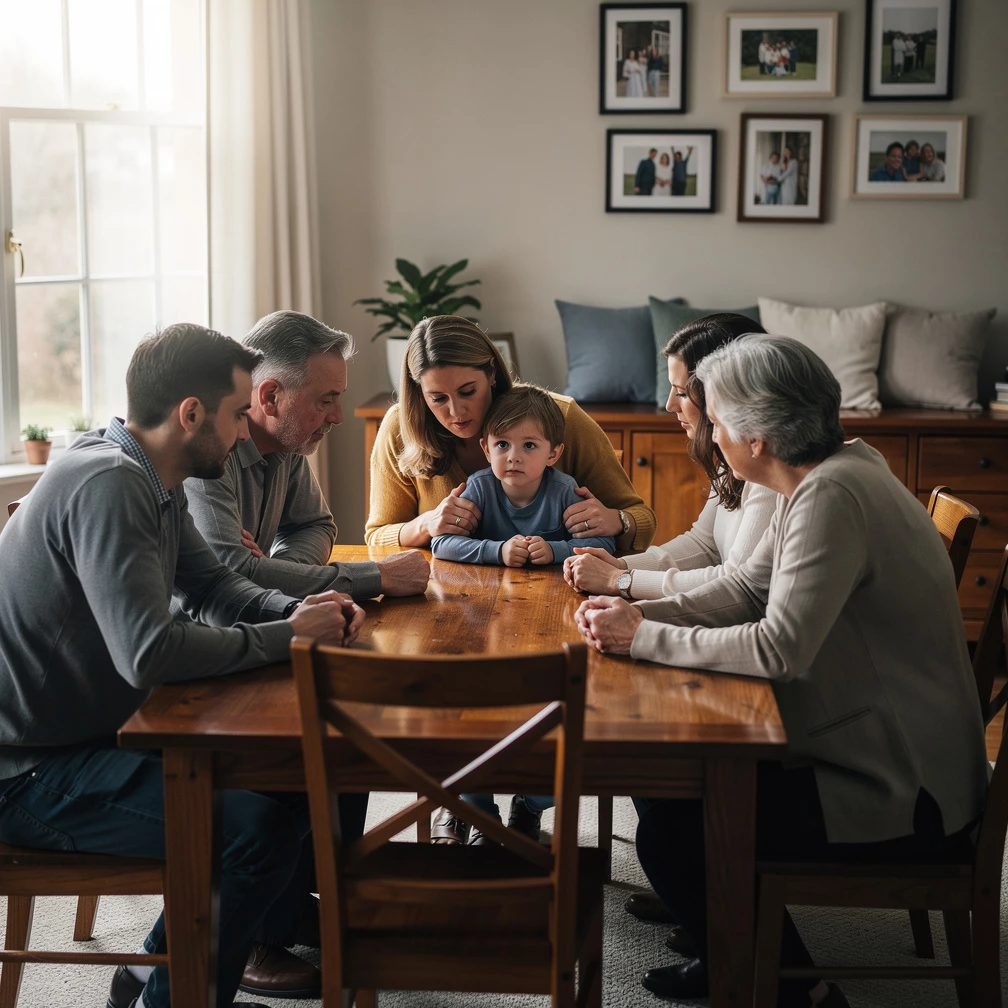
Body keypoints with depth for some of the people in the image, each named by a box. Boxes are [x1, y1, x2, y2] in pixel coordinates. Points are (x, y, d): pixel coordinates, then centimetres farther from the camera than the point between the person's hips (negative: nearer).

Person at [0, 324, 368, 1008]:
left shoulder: (156, 483, 7)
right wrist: (287, 637, -21)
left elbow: (213, 586, 18)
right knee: (259, 823, -25)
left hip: (105, 732, 10)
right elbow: (149, 654, -33)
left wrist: (301, 610, -2)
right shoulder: (106, 485, -25)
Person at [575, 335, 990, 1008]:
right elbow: (748, 590, 9)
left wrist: (642, 639, -18)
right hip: (871, 747, 10)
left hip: (901, 798, -10)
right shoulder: (829, 470, 5)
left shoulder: (833, 496, -25)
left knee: (670, 835, -10)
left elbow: (779, 649, -29)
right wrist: (641, 613, -4)